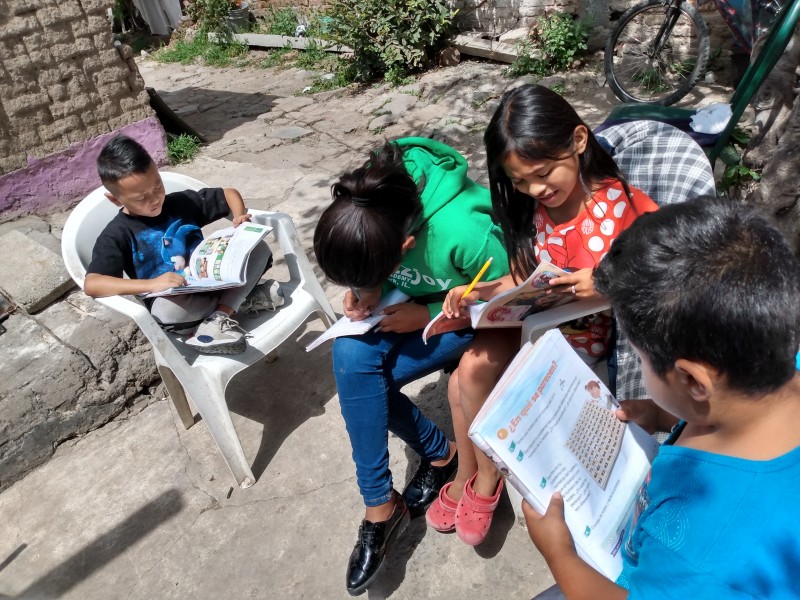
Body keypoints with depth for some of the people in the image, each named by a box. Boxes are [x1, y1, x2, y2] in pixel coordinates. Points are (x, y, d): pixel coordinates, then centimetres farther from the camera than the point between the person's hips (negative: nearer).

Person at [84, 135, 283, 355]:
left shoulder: (182, 202, 4)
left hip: (214, 279, 4)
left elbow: (229, 193, 14)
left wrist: (240, 216, -9)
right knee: (164, 310, -39)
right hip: (176, 301, -4)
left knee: (257, 248, -13)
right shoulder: (117, 236, -8)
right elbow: (91, 285, -21)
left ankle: (220, 316, -26)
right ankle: (244, 298, -19)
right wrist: (151, 284, -33)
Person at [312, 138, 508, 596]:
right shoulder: (365, 211, -19)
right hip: (412, 306, 6)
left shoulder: (465, 231, -37)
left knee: (361, 370, -23)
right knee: (350, 356, -23)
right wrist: (367, 292, -19)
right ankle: (440, 452, -1)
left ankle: (381, 503, 2)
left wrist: (428, 316, -25)